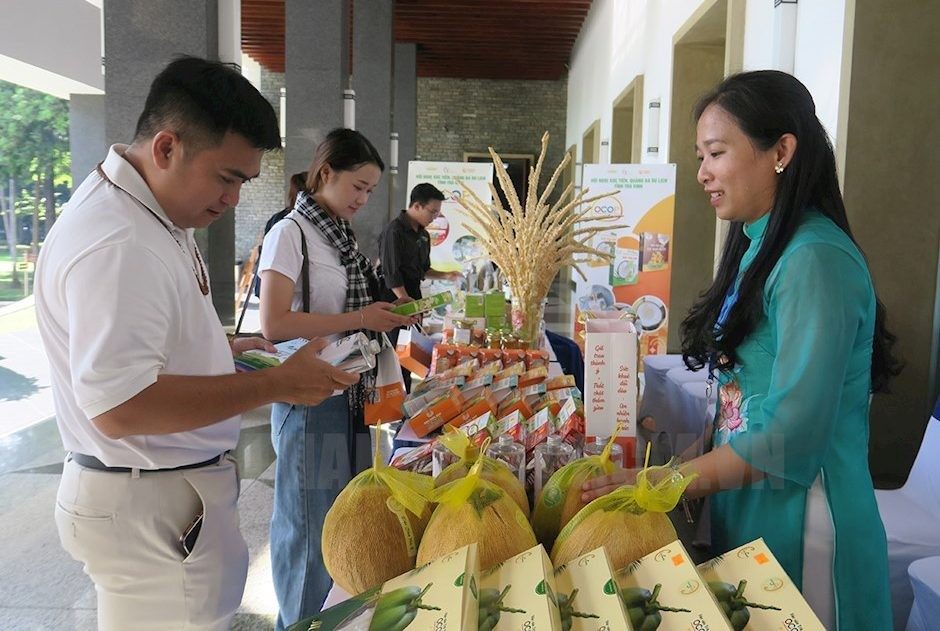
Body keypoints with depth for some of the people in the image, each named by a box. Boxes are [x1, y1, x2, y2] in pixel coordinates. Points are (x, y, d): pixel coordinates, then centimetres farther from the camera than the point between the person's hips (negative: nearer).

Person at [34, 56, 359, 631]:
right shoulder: (116, 246, -26)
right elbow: (119, 405, -31)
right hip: (146, 507, -10)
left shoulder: (153, 215, 8)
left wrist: (223, 348, 7)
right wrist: (274, 384, -26)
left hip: (171, 491, 10)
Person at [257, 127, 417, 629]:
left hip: (349, 393, 8)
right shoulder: (290, 234, -12)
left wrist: (382, 312, 4)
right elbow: (274, 325, -20)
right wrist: (358, 319, -19)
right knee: (310, 525, 5)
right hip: (310, 398, -8)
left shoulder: (343, 236, 13)